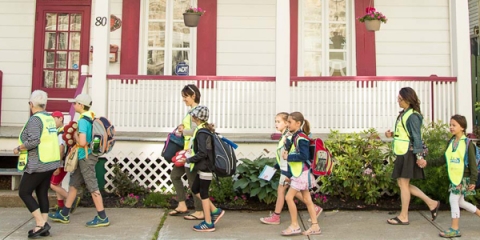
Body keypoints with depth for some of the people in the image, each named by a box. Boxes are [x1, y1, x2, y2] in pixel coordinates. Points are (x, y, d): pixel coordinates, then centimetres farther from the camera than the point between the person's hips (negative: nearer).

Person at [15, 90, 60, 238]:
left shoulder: (35, 119, -15)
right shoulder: (49, 118, 9)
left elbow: (33, 141, -26)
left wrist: (19, 149, -10)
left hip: (38, 164, -8)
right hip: (50, 162, 8)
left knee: (24, 193, 3)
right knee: (42, 193, 12)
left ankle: (41, 224, -2)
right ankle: (43, 228, 13)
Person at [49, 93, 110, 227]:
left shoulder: (83, 121, -19)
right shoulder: (92, 118, 8)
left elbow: (82, 142, -27)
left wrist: (75, 136, -8)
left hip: (86, 157, -10)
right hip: (86, 156, 10)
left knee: (93, 187, -3)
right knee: (74, 184, 17)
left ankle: (102, 218, 4)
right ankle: (64, 214, 28)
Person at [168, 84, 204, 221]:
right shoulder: (191, 111, 15)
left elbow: (195, 131, -25)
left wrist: (183, 130, -9)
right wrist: (182, 129, -1)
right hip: (187, 151, 11)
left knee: (193, 181, -2)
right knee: (175, 175, 17)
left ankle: (199, 212, 10)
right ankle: (182, 206, 23)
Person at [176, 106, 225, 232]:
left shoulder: (201, 132, -20)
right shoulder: (204, 129, 9)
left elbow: (202, 153, -25)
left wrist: (188, 160, -16)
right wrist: (193, 150, 11)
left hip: (205, 168, -10)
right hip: (203, 167, 10)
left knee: (203, 194, 0)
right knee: (195, 189, 18)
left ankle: (208, 223, 11)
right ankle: (215, 211, 22)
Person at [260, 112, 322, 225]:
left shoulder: (288, 137, -19)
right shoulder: (283, 136, 11)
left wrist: (289, 173, -23)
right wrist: (277, 165, 27)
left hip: (287, 169, -10)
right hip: (284, 168, 10)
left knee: (281, 190, 1)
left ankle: (276, 217, 14)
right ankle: (315, 208, 23)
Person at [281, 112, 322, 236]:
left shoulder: (301, 138, -17)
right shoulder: (295, 137, 11)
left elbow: (304, 156, -24)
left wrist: (288, 157, -19)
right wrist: (289, 175, 16)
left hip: (301, 173, -9)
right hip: (299, 173, 9)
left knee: (289, 197, -7)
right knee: (307, 200, 10)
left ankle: (294, 225, 3)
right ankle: (315, 226, 15)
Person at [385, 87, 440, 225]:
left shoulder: (412, 116, -14)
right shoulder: (404, 114, 13)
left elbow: (417, 137, -18)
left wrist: (419, 156, -20)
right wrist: (392, 135, 5)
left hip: (408, 153, -10)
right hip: (402, 153, 10)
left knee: (403, 183, -2)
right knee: (402, 183, 13)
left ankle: (403, 217, 9)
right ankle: (432, 203, 20)